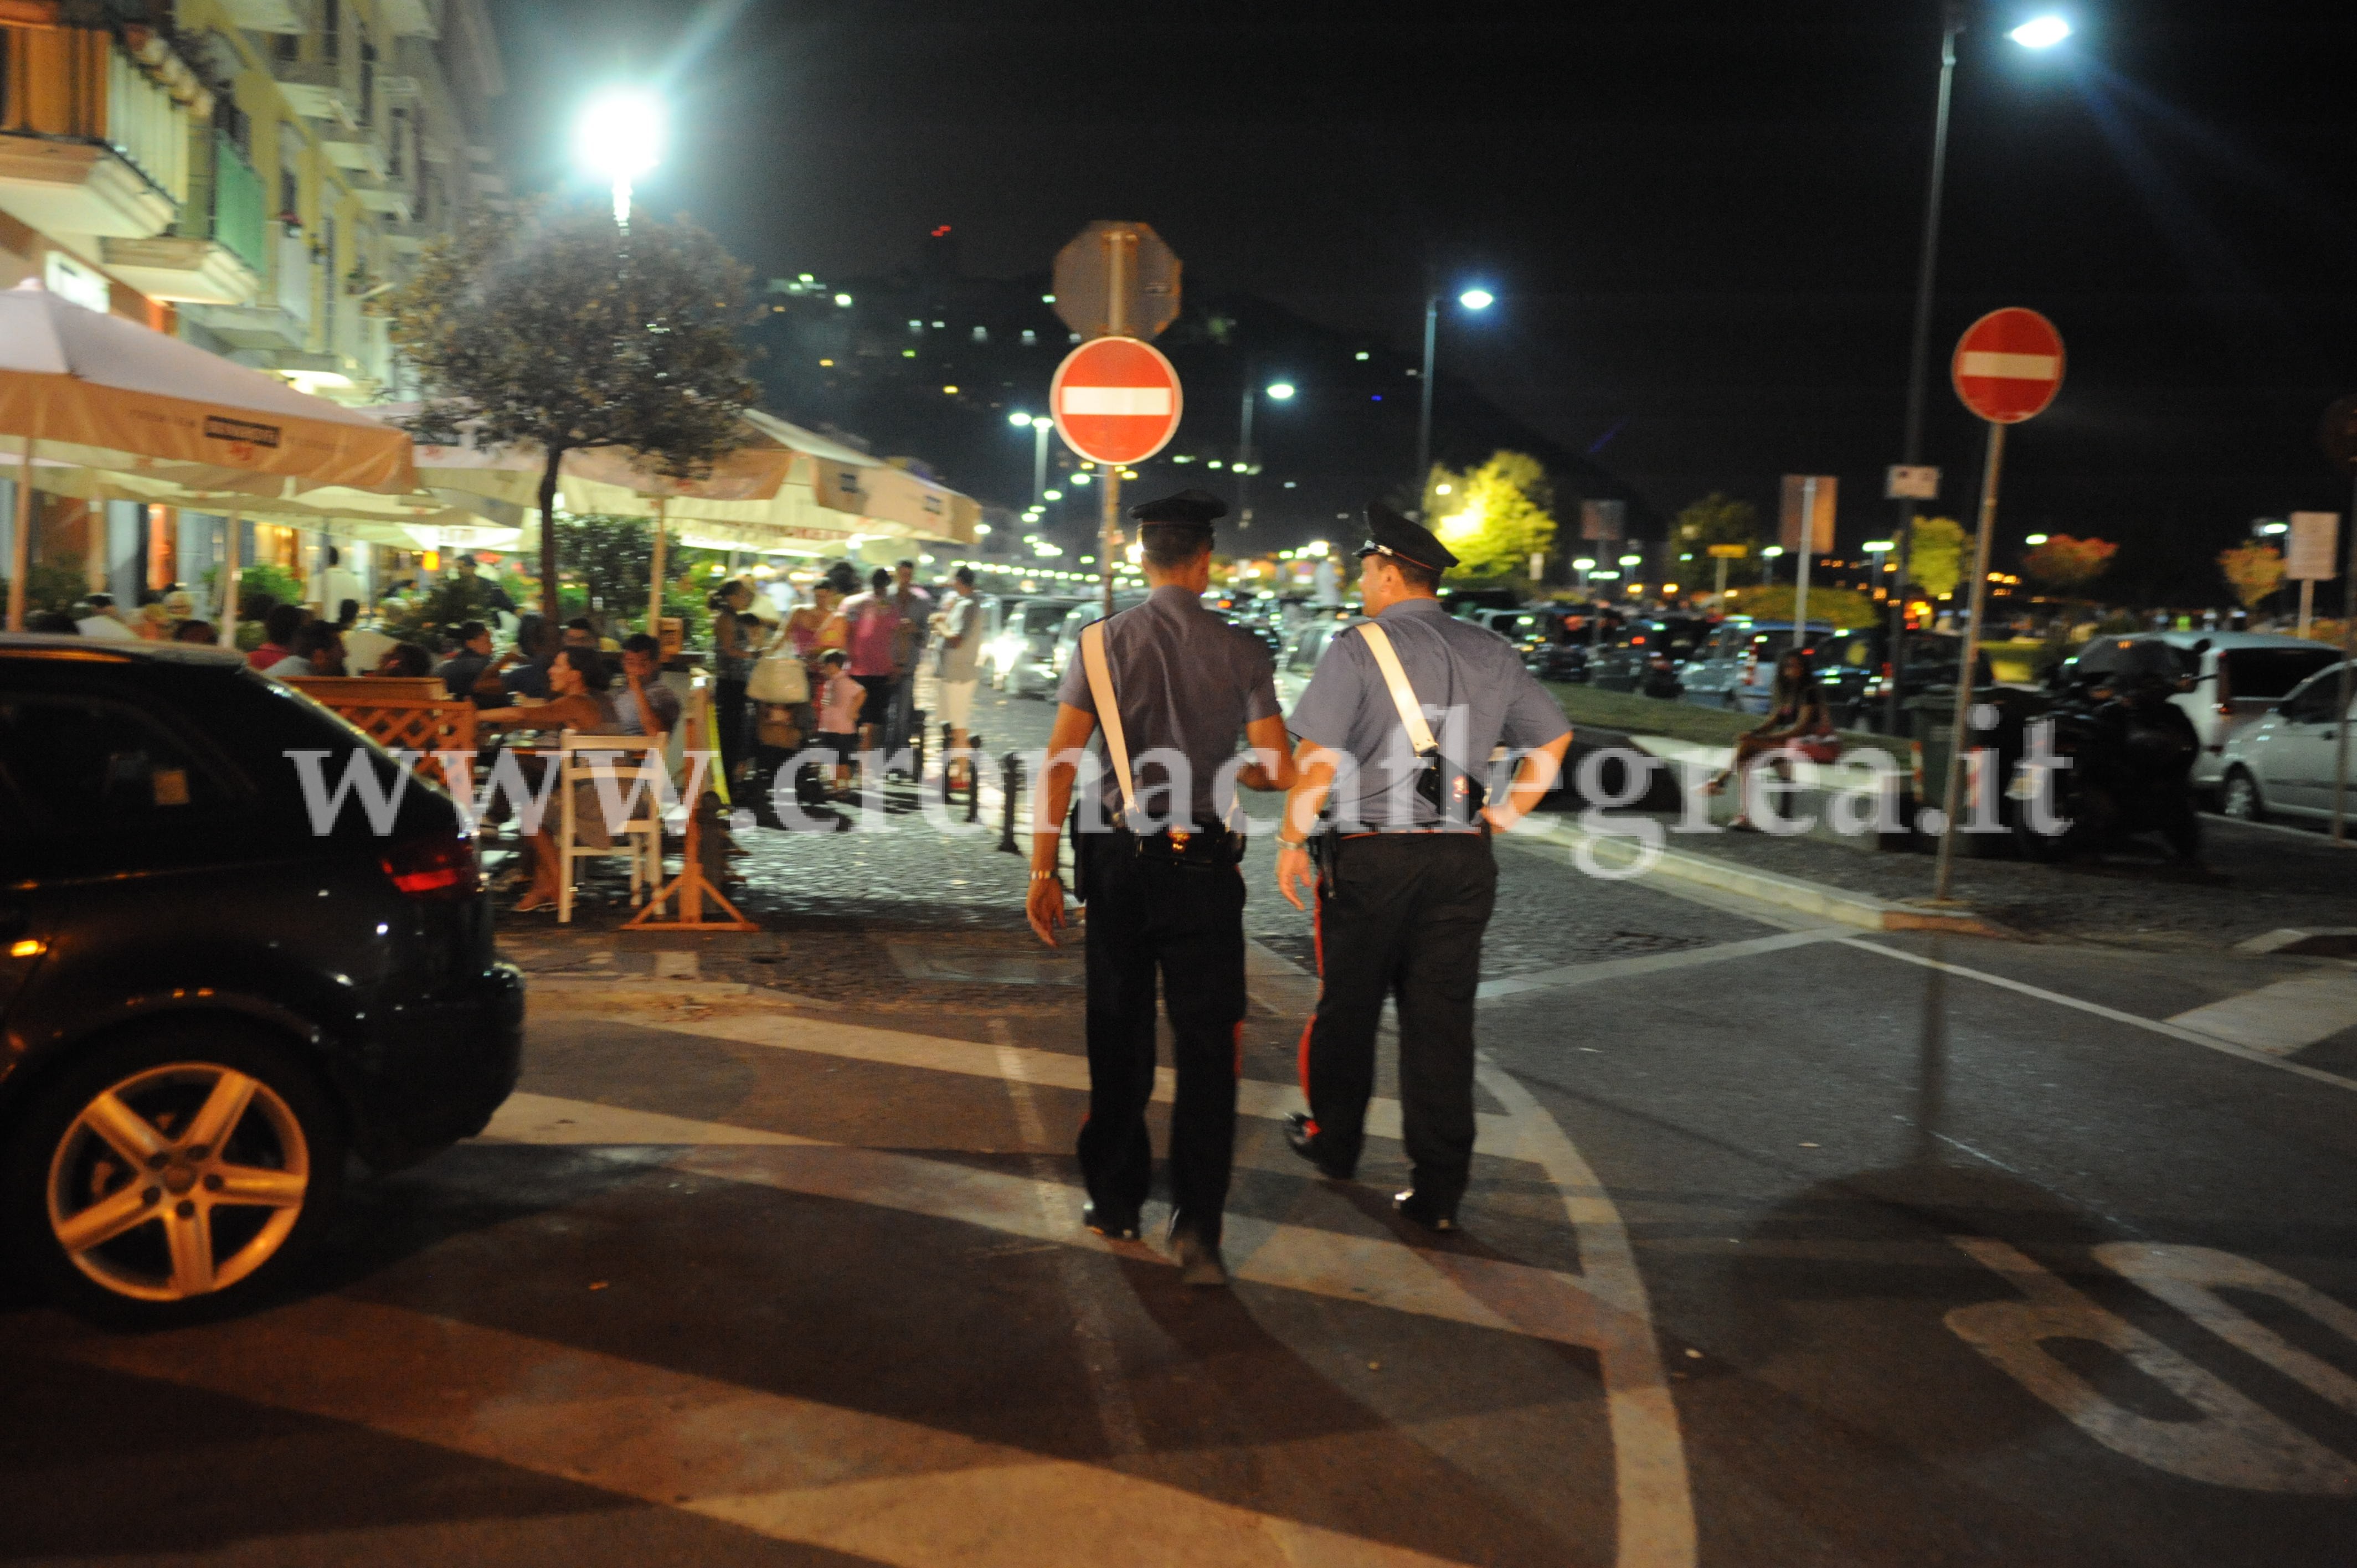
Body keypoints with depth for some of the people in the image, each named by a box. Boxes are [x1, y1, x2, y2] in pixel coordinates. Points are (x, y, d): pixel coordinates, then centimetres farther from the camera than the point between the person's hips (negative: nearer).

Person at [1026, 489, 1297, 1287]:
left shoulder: (1104, 641, 0)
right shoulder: (1240, 650, -2)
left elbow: (1060, 762, -6)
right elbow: (1279, 770, -3)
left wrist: (1043, 871, -1)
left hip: (1119, 859, 2)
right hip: (1202, 863, -1)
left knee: (1118, 1040, 15)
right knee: (1206, 1044, 6)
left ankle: (1114, 1201, 29)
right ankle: (1197, 1224, 2)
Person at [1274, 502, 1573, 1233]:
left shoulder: (1359, 647, -8)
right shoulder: (1494, 654, 9)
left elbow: (1316, 762, -12)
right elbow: (1552, 741, 15)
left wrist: (1290, 842, -2)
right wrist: (1504, 814, 18)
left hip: (1371, 855, -4)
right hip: (1463, 858, 4)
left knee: (1348, 1007, 15)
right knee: (1442, 1021, 7)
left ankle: (1333, 1142, 33)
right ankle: (1439, 1191, 10)